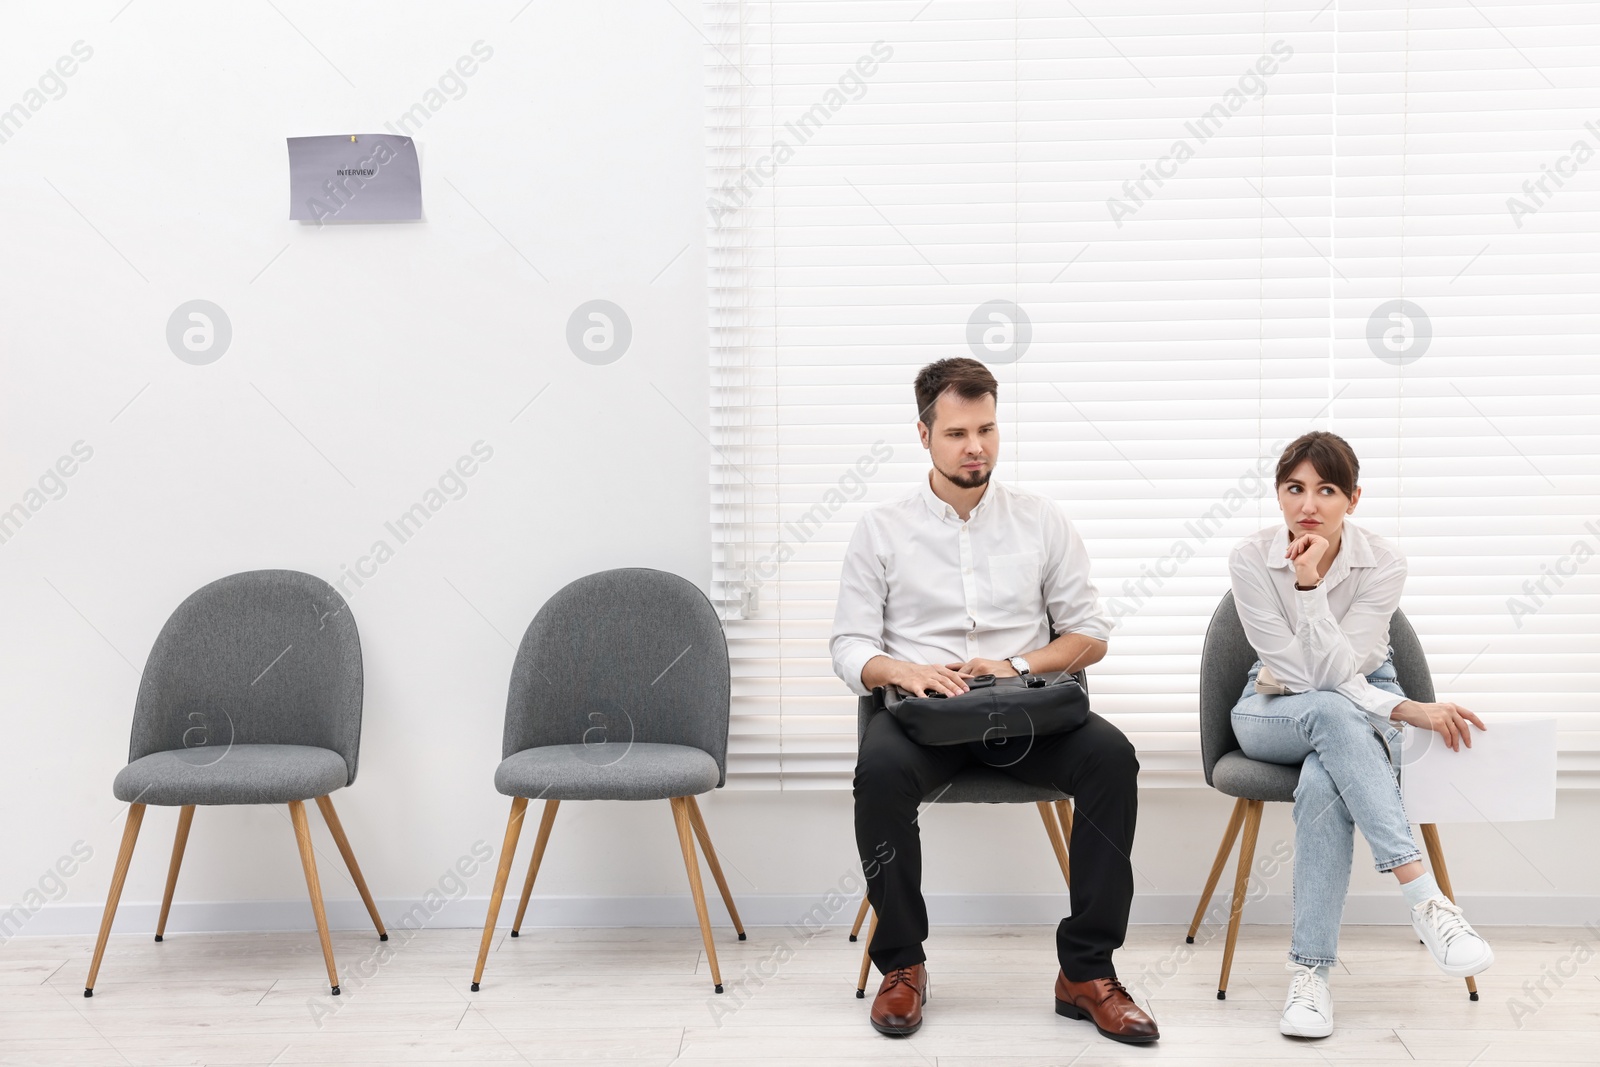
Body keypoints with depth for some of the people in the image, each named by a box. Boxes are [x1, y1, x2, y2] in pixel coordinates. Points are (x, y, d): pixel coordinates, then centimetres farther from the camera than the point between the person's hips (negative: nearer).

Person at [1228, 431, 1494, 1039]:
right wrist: (1406, 709, -25)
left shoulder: (1382, 564, -14)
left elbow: (1335, 671, -22)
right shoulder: (1251, 559, -15)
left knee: (1323, 783, -37)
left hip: (1361, 712, 0)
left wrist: (1311, 585, -32)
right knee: (1332, 712, -38)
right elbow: (1302, 676, -18)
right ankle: (1424, 898, -42)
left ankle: (1310, 971, -33)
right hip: (1273, 713, 0)